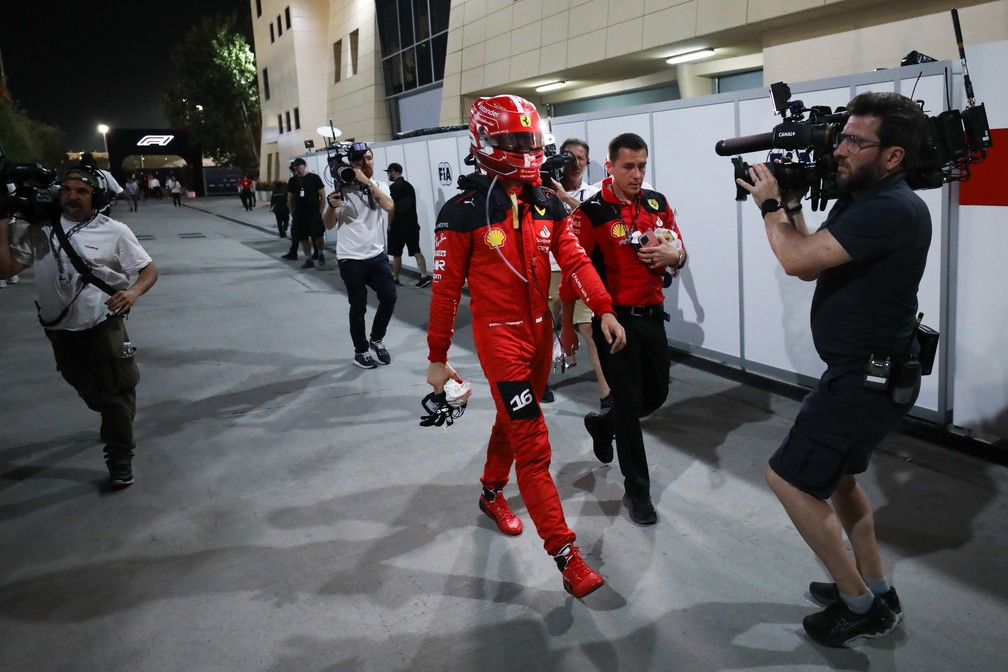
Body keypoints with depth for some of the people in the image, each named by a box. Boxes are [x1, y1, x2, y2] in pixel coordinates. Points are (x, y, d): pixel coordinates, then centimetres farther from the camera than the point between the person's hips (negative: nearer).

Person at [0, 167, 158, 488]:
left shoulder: (114, 231, -10)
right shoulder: (41, 230, -1)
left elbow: (149, 270, -9)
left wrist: (133, 293, -28)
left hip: (103, 326, -4)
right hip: (60, 330, 5)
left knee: (116, 391, 3)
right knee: (87, 389, 24)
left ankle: (120, 457, 16)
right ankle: (115, 422, 51)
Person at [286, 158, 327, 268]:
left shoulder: (314, 178, -3)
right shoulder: (292, 181, 9)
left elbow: (322, 195, -2)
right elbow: (290, 198, 16)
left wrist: (320, 211, -7)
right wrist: (292, 212, 10)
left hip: (314, 212, -4)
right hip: (299, 214, 4)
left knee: (318, 236, -8)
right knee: (302, 238, 4)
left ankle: (321, 255, 16)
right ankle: (308, 260, 14)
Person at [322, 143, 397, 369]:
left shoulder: (380, 186, 6)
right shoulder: (342, 189, -3)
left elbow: (389, 207, -16)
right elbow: (329, 226, 0)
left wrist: (367, 181, -19)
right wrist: (331, 206, -20)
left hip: (377, 255, 3)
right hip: (351, 259, -3)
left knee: (389, 297, 0)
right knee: (358, 306, 3)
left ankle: (376, 339, 25)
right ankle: (361, 351, 22)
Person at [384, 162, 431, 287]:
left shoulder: (393, 187, -11)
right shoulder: (409, 186, 13)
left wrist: (389, 225, -6)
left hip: (398, 226, -7)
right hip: (412, 224, 7)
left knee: (396, 254, 6)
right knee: (416, 251, 2)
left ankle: (395, 278, 16)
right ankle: (424, 276, -9)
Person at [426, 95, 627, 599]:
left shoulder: (547, 203, 4)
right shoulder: (464, 212, -12)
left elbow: (574, 260, 2)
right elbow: (446, 289, -9)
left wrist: (604, 310, -9)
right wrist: (437, 358, -7)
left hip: (541, 329, 6)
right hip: (498, 334, -6)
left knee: (514, 420, 22)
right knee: (533, 445, -8)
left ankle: (491, 493, 47)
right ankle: (567, 557, -4)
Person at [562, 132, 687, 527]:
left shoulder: (658, 204, 6)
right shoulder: (591, 212, -12)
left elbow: (679, 252, 15)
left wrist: (673, 254, -10)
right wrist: (568, 325, -7)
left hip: (652, 315, 6)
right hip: (615, 319, -6)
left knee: (656, 394, 17)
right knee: (627, 402, 2)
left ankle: (602, 424, 46)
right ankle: (637, 490, 17)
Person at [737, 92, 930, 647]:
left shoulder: (891, 209, -24)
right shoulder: (860, 200, 9)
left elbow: (798, 260, -29)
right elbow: (811, 265, 12)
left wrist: (769, 204, -13)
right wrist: (791, 205, 3)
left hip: (869, 378, -11)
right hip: (862, 370, 11)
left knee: (789, 478, -3)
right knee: (834, 473, 22)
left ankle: (859, 605, 12)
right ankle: (878, 593, 34)